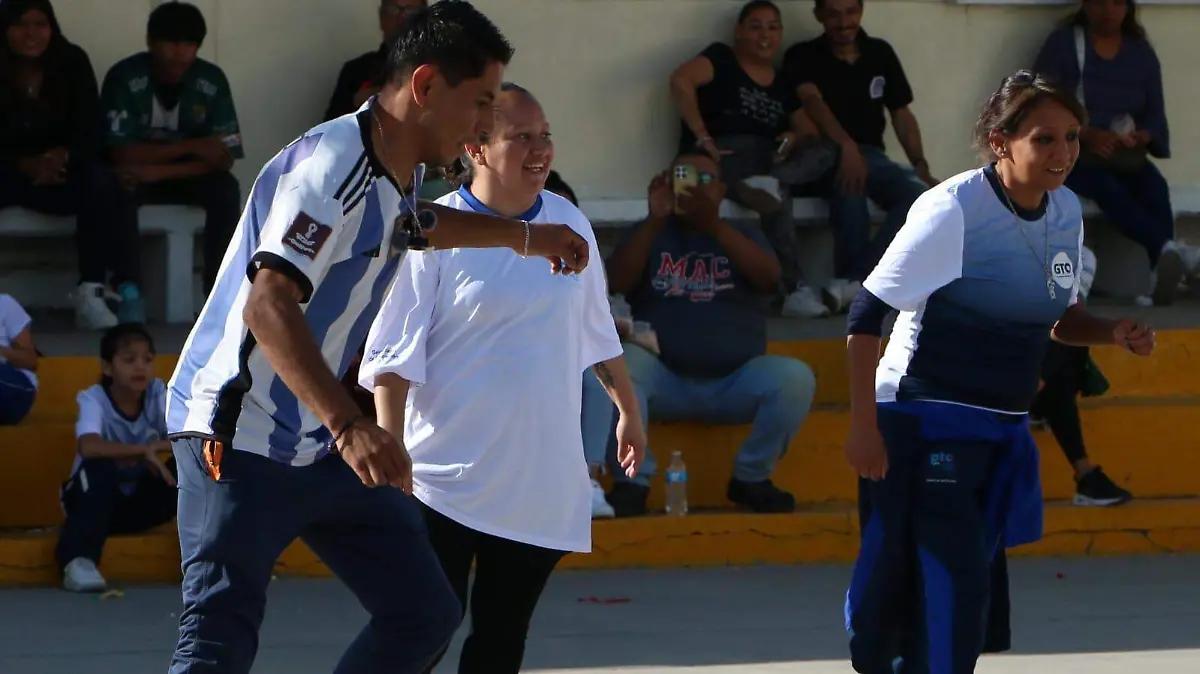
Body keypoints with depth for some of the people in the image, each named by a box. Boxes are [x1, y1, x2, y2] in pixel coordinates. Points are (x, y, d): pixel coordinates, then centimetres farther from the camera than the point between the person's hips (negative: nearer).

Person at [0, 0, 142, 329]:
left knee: (101, 181, -30)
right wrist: (27, 165, -27)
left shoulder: (72, 64, 1)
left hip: (60, 171, 2)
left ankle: (91, 292, -32)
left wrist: (62, 156, -25)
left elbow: (89, 133, -3)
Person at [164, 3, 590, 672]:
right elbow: (268, 306, -33)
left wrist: (525, 235, 49)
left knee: (424, 614, 8)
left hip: (323, 443, 10)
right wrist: (350, 426, -41)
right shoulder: (333, 166, -21)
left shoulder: (399, 175, 10)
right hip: (240, 438, -10)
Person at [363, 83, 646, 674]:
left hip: (541, 483, 5)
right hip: (445, 485, -5)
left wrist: (628, 411, 27)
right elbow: (393, 358, -10)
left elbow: (597, 334, 22)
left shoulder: (568, 225, 7)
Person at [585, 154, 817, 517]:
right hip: (663, 383, -1)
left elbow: (769, 279, -7)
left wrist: (714, 226, -16)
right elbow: (617, 283, -5)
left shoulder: (744, 234, 15)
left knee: (794, 377, -27)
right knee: (620, 361, -32)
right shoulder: (650, 234, 14)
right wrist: (655, 220, -14)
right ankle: (631, 480, -23)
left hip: (736, 385, 1)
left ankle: (751, 477, -7)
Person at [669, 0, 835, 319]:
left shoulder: (782, 84, 23)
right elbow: (680, 81, -15)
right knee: (777, 196, -34)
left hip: (768, 158, 7)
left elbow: (809, 130, 18)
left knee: (822, 153, -18)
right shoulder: (721, 60, 5)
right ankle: (795, 288, -42)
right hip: (723, 155, -7)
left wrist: (795, 137, -7)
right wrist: (702, 137, -20)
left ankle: (770, 182, -43)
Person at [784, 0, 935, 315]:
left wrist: (921, 166, 1)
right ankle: (855, 289, -33)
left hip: (870, 156, 4)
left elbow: (902, 114, 17)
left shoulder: (881, 54, 15)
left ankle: (852, 282, -34)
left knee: (920, 194, -28)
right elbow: (812, 100, -17)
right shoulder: (804, 57, 1)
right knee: (849, 186, -40)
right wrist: (846, 146, -35)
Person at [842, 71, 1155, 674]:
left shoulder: (1066, 211, 5)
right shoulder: (952, 210, -16)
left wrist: (1113, 333, -3)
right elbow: (867, 314, -14)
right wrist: (864, 427, -18)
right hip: (925, 426, -7)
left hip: (1004, 434, 7)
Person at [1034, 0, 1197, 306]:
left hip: (1125, 156, 4)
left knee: (1154, 187, -29)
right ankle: (1173, 251, -53)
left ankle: (1161, 277, -44)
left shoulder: (1141, 52, 11)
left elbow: (1155, 116, 8)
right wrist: (1088, 135, -23)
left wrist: (1140, 137, -17)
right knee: (1107, 187, -35)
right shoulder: (1062, 44, 0)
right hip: (1074, 154, -4)